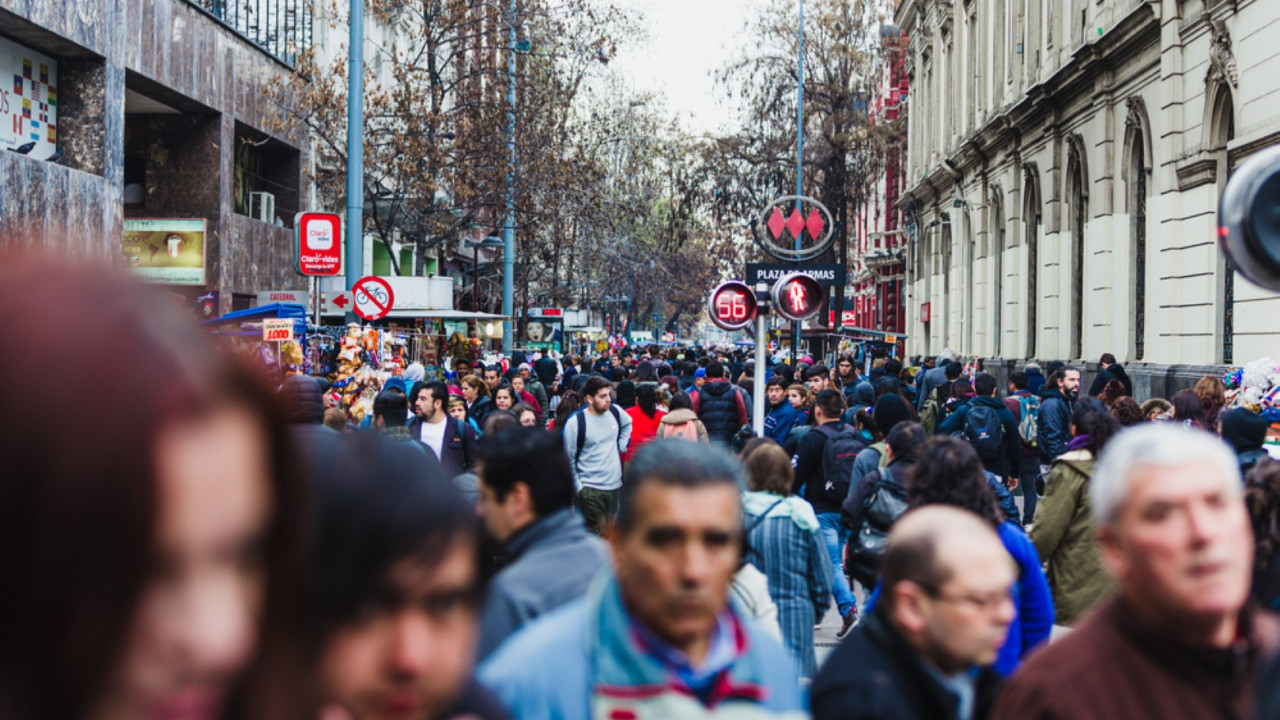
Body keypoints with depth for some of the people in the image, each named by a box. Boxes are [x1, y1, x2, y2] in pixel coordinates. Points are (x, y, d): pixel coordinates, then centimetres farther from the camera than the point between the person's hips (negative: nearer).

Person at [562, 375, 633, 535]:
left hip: (615, 485, 5)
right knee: (597, 535, -4)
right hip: (590, 490, -5)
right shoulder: (575, 422, -13)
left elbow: (627, 424, 26)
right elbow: (569, 458, -7)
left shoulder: (615, 412, 1)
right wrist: (578, 486, -6)